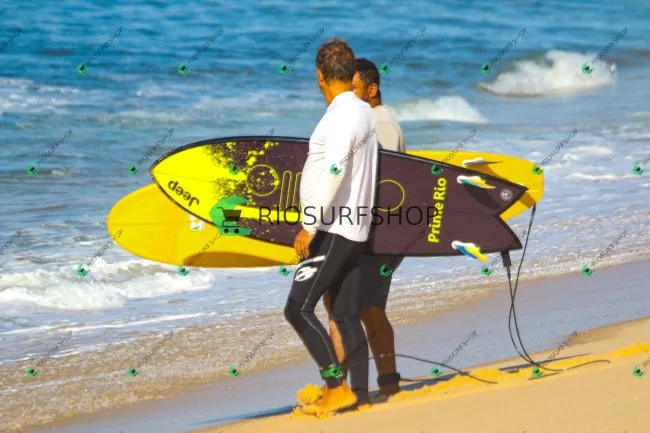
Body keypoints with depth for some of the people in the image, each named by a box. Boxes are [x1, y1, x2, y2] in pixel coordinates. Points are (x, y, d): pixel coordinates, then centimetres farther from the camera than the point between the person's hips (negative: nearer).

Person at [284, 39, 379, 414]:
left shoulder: (341, 116, -16)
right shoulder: (364, 112, 13)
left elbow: (334, 172, -26)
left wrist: (309, 226, -24)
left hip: (333, 230, -10)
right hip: (354, 230, 10)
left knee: (298, 309, -10)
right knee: (347, 316, 10)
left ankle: (338, 389, -11)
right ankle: (360, 396, 11)